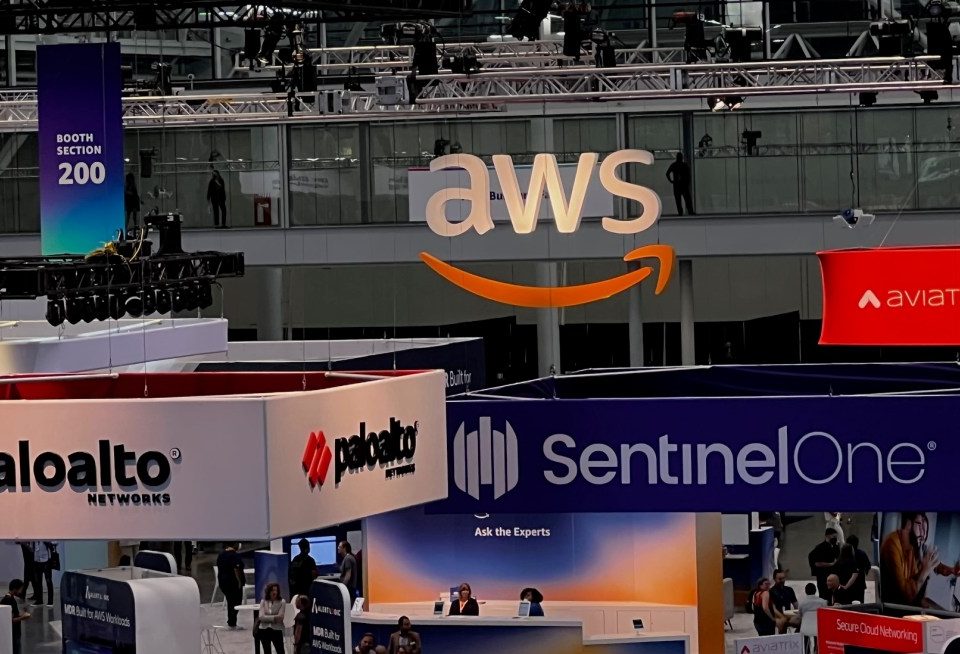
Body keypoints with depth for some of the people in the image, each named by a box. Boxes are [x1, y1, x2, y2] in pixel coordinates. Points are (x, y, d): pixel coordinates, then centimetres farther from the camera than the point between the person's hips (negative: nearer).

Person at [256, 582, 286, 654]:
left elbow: (280, 617, -14)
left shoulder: (282, 602, -4)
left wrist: (267, 618, -12)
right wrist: (274, 618, -18)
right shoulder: (263, 601, 2)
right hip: (264, 630, 3)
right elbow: (261, 617, -10)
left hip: (276, 630, -3)